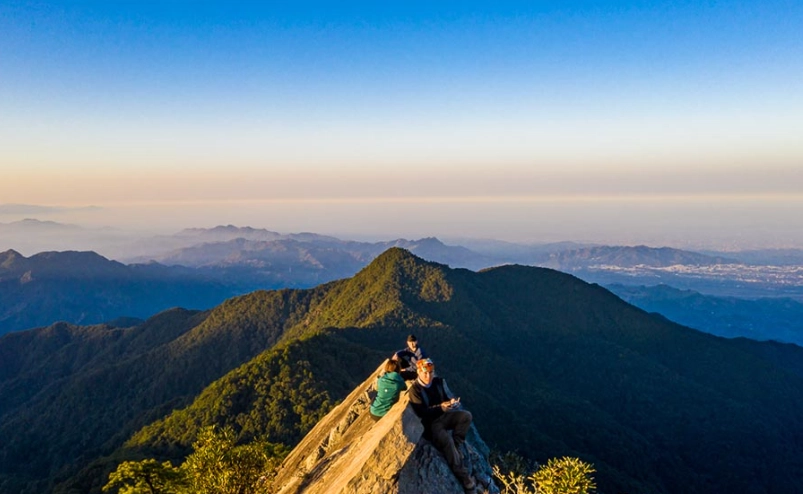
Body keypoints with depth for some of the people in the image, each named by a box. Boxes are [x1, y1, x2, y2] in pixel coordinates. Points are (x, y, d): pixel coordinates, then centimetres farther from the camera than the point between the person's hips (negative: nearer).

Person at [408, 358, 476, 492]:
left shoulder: (439, 382, 3)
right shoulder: (414, 389, -14)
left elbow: (450, 397, 6)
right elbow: (421, 413, -20)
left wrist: (453, 402, -20)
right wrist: (440, 407, -33)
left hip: (443, 416, 6)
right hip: (428, 423, -6)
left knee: (466, 415, -18)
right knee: (445, 439, -33)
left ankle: (455, 447, -9)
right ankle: (461, 473, -23)